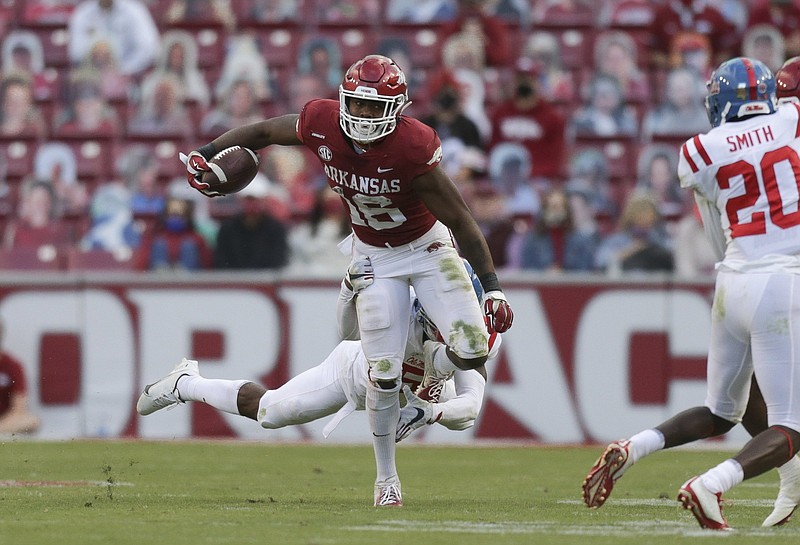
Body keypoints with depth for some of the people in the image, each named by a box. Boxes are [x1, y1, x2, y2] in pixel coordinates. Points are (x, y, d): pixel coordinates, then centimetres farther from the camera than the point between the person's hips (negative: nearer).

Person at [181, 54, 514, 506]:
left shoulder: (412, 149, -31)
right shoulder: (322, 125, -21)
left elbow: (461, 221, -23)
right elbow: (264, 132, 0)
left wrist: (493, 287, -22)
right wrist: (206, 155, -4)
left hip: (427, 248, -2)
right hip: (374, 258, 2)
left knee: (472, 350, -17)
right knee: (384, 373, -4)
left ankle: (432, 374, 22)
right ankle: (387, 476, 18)